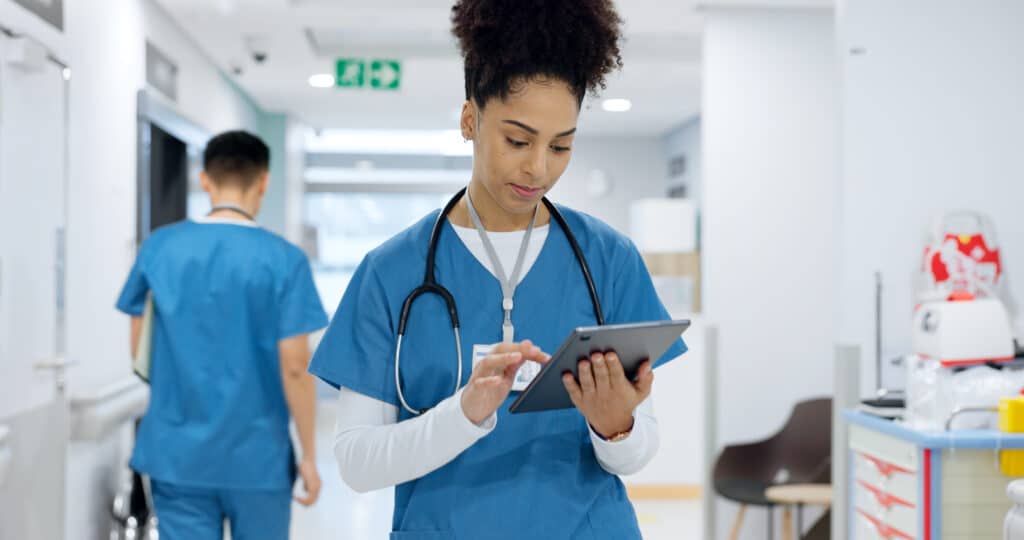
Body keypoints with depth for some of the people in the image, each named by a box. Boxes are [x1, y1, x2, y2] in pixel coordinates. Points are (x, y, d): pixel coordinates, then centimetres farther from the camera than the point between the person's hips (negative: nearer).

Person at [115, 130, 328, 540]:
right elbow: (294, 366, -11)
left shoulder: (159, 247, 0)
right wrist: (309, 455, -2)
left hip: (178, 454, 2)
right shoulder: (283, 259, -9)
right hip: (257, 456, -2)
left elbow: (139, 350, 6)